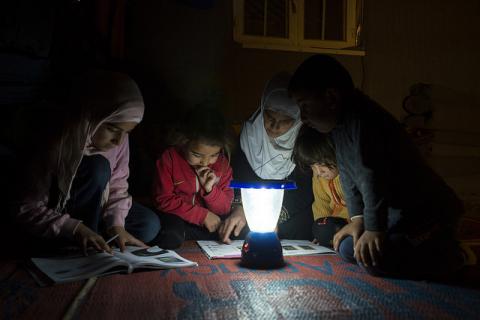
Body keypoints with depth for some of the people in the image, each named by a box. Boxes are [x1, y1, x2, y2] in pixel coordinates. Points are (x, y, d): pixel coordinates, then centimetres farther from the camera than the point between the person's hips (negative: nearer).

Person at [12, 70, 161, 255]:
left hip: (90, 212, 6)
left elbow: (118, 185, -3)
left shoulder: (119, 137, -15)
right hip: (53, 221, -5)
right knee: (98, 168, -31)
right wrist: (76, 229, -39)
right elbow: (27, 209, -27)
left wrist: (116, 224, -20)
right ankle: (85, 248, -16)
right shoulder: (53, 141, -31)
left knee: (149, 225, -11)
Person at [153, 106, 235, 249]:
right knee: (171, 238, -37)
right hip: (177, 217, -4)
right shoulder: (169, 158, -12)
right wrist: (202, 215, -18)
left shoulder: (222, 163, -4)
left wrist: (210, 189, -21)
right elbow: (163, 200, -13)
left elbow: (224, 209, 0)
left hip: (212, 222, 5)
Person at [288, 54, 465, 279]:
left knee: (372, 259, -28)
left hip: (426, 210, -10)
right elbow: (348, 175, 7)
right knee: (347, 249, 7)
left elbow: (373, 177, -30)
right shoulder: (338, 125, 6)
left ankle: (450, 257, -1)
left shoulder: (363, 121, -26)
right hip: (396, 213, 10)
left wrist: (375, 229, -27)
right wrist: (357, 217, 1)